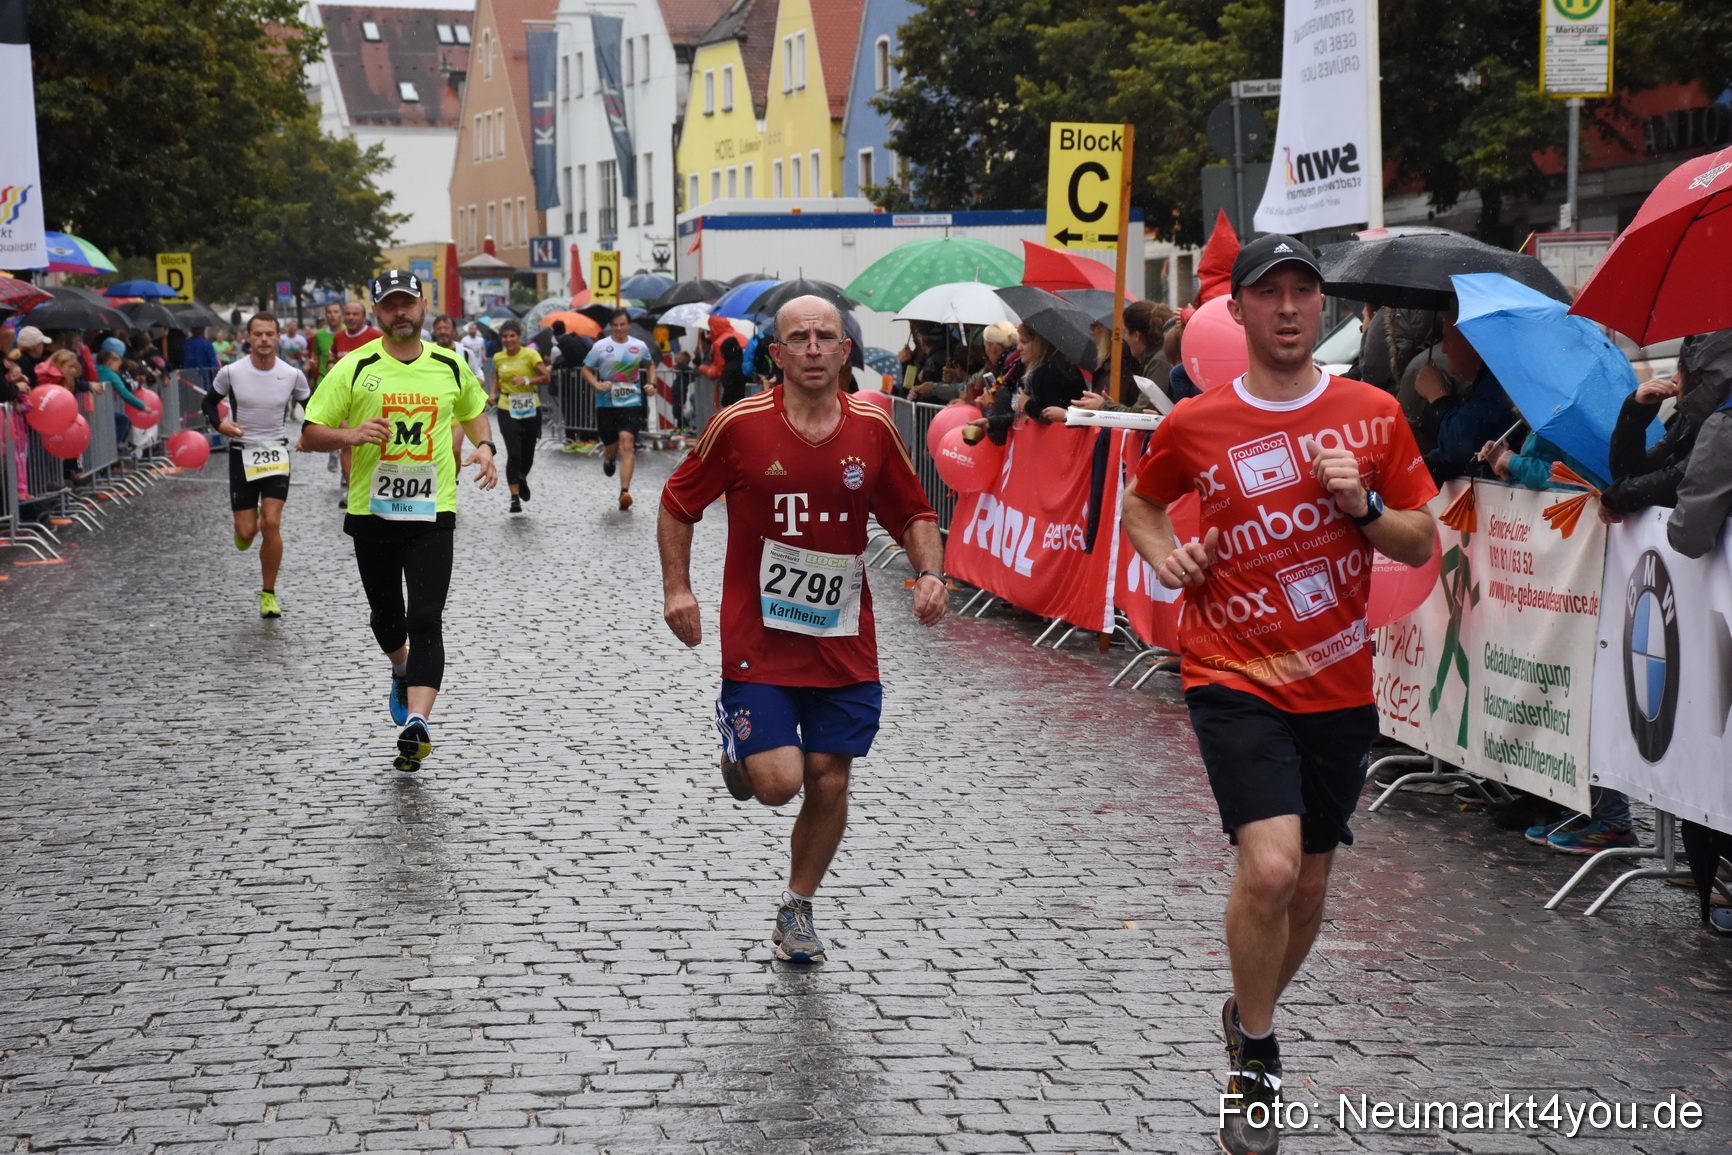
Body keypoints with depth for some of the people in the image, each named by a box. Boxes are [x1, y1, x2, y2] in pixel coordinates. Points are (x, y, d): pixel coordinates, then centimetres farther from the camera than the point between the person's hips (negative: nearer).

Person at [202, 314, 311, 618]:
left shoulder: (292, 375, -5)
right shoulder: (231, 372, -8)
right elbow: (208, 401, 8)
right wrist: (219, 424, -12)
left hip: (277, 453, 0)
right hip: (242, 453, 0)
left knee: (271, 523, -12)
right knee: (246, 531, -3)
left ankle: (269, 593, 4)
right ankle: (245, 529, 39)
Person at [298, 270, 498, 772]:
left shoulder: (451, 366, 5)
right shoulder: (354, 368, -3)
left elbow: (473, 410, 26)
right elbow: (309, 436, -2)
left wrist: (483, 447, 5)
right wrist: (351, 435, -22)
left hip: (433, 513, -1)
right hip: (371, 513, 1)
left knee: (425, 621, -14)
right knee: (386, 617, 15)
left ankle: (416, 723, -23)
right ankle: (402, 672, 49)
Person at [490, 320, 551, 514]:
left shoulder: (530, 354, -7)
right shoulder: (498, 358, 3)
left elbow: (546, 377, -13)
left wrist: (526, 380, -27)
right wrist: (493, 393, 6)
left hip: (531, 409, -1)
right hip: (508, 410, 1)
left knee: (528, 453, 10)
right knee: (513, 454, -12)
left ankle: (522, 479, 44)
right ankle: (515, 497, -8)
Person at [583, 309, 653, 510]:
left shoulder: (639, 346, 4)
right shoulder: (600, 346, 0)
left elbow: (650, 365, 24)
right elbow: (586, 370, 5)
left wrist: (651, 383, 7)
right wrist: (598, 385, -13)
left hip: (631, 404, 0)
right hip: (606, 404, 1)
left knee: (627, 445, -16)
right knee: (612, 447, 8)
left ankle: (624, 492, -20)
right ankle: (608, 458, 49)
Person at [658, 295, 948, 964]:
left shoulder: (872, 429, -1)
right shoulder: (740, 426, -9)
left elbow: (912, 514, 11)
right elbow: (677, 504, 4)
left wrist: (929, 574, -7)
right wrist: (677, 589, -5)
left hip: (845, 646, 3)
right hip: (759, 641, -3)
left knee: (828, 782, 5)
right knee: (778, 782, -12)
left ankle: (797, 909, 28)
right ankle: (737, 740, 25)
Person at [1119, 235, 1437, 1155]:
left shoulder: (1374, 415, 1)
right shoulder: (1195, 424, -2)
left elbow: (1421, 544, 6)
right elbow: (1141, 504, 17)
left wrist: (1364, 507, -14)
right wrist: (1165, 557, -3)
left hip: (1339, 689, 3)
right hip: (1235, 680, -3)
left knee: (1308, 888, 13)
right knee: (1270, 867, -21)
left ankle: (1249, 1018, 42)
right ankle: (1254, 1061, 1)